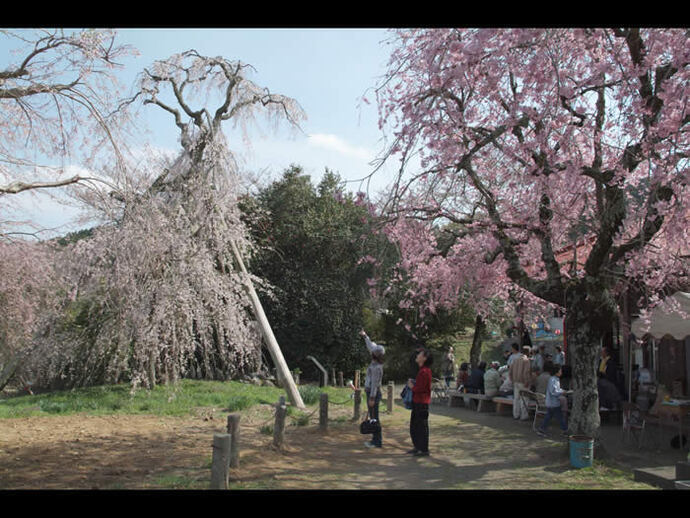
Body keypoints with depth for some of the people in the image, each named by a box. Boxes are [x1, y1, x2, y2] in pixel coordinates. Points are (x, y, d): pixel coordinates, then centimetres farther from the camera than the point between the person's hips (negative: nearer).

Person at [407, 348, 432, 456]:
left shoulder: (424, 371, -20)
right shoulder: (422, 370, 13)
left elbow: (420, 388, -24)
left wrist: (412, 386, -8)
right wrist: (412, 384, 7)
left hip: (422, 403, -10)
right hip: (417, 402, 10)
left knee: (422, 427, -1)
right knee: (414, 426, 18)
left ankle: (424, 450, 7)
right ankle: (417, 447, 28)